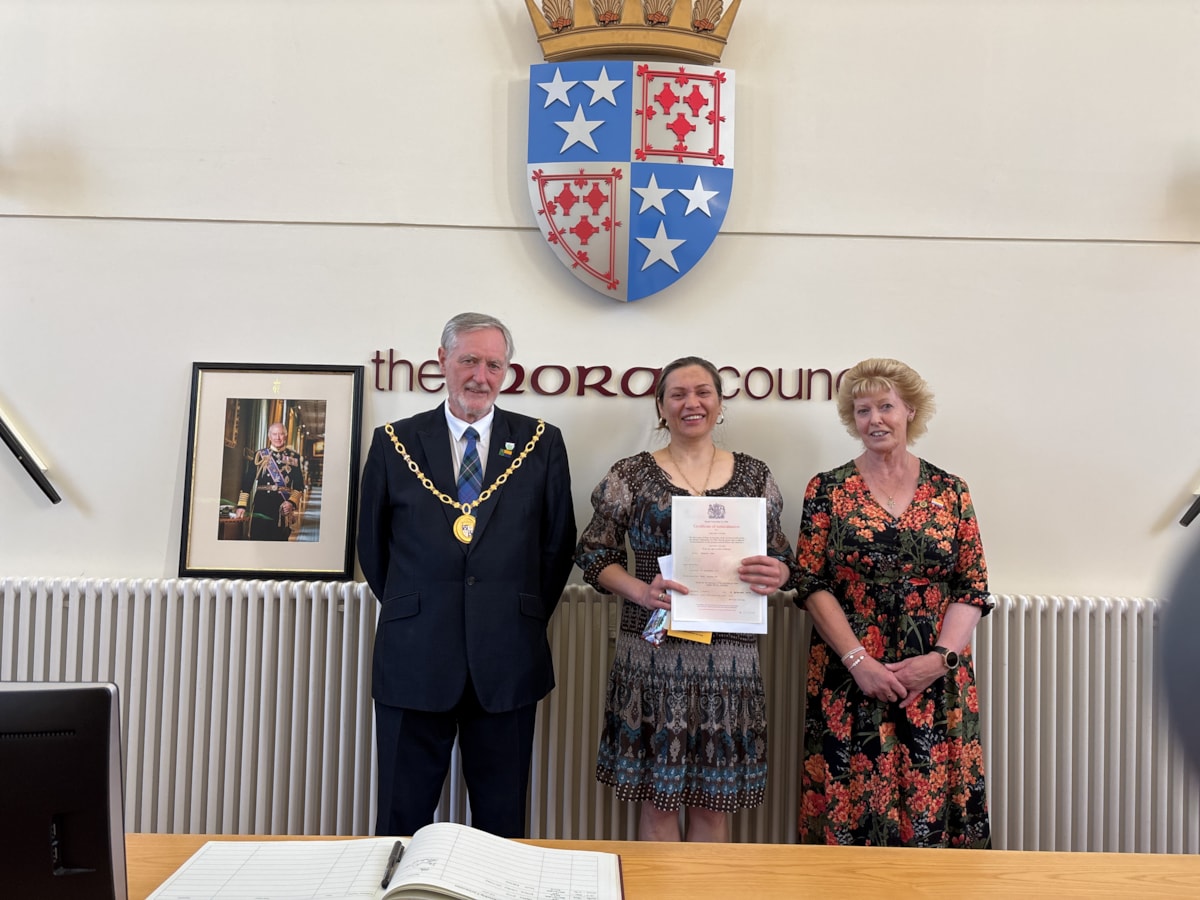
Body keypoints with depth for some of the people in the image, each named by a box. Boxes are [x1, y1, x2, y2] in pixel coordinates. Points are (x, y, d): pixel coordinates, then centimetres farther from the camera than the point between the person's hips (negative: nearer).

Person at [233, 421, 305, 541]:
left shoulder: (294, 457, 7)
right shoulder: (260, 455, 9)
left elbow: (299, 486, 3)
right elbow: (247, 482, 6)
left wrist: (292, 502, -14)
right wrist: (241, 505, -2)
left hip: (283, 507, 0)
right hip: (261, 505, 0)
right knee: (257, 538, -4)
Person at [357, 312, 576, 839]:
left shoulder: (541, 444, 4)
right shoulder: (395, 443, 4)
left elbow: (559, 544, 9)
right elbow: (372, 545, 11)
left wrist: (525, 618, 7)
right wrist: (411, 610, 8)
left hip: (507, 662, 0)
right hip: (414, 658, 0)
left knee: (502, 820, 12)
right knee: (403, 816, 11)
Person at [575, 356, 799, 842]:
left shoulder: (754, 475, 7)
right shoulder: (630, 475, 1)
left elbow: (782, 558, 11)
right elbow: (593, 554, 2)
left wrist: (778, 573, -13)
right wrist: (640, 591, -16)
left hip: (728, 657, 2)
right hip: (653, 655, -1)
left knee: (713, 800, 11)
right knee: (657, 795, 8)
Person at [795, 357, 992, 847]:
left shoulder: (950, 491, 6)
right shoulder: (828, 490, 1)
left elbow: (973, 587, 4)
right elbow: (811, 585, -4)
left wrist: (940, 657, -10)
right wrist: (859, 661, -12)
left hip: (936, 682, 1)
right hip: (849, 681, -1)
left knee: (932, 801, 5)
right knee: (851, 804, 3)